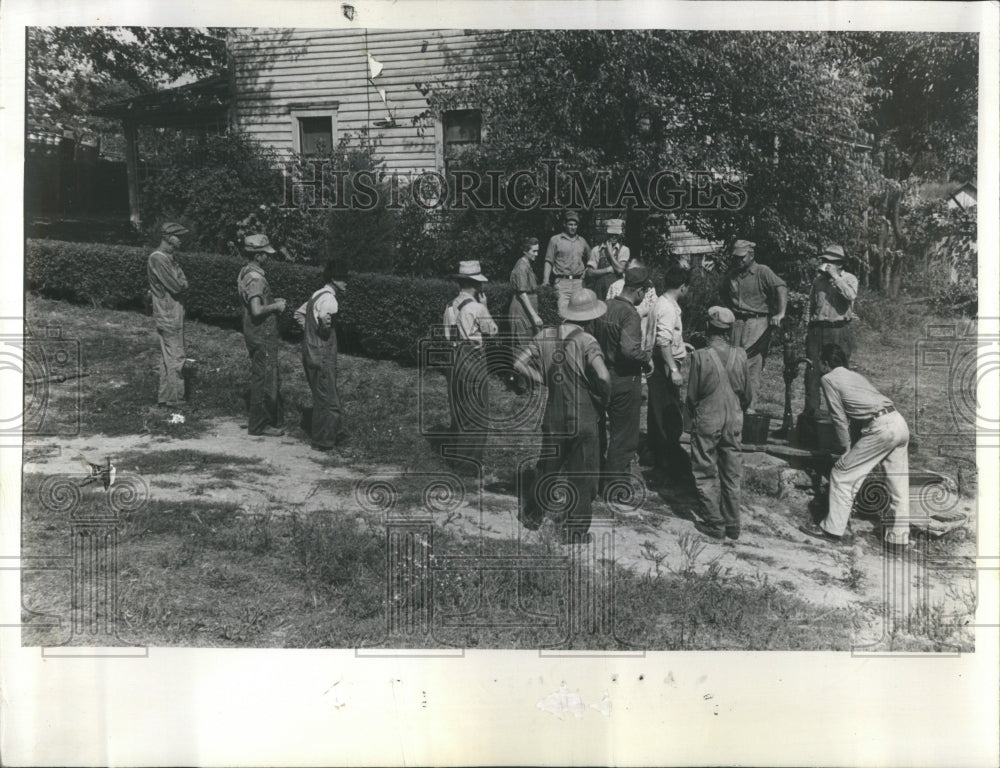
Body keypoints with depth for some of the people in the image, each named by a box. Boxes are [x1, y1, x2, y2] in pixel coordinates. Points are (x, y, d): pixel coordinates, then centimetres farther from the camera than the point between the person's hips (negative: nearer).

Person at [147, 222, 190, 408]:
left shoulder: (168, 258, 15)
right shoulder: (158, 258, -17)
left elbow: (182, 283, 12)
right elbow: (177, 286, -21)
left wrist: (180, 283, -7)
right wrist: (183, 283, -3)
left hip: (173, 313, 10)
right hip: (168, 314, -10)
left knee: (168, 356, 15)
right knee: (175, 357, -5)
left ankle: (165, 397, 23)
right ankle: (174, 399, 2)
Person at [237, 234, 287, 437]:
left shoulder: (246, 273, 10)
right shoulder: (255, 279, -22)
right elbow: (257, 311, -30)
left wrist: (273, 302, 12)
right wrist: (276, 307, -15)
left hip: (258, 334, 10)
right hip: (262, 336, -10)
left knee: (261, 377, 18)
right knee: (265, 379, -1)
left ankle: (274, 418, 29)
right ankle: (259, 425, 9)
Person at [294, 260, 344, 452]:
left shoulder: (316, 295, 12)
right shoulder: (329, 298, -18)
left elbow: (299, 314, 24)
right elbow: (324, 316, -36)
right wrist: (326, 331, -16)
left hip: (310, 352, 10)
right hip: (323, 355, -10)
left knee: (320, 398, 19)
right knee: (329, 400, 0)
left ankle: (319, 436, 29)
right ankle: (324, 441, 7)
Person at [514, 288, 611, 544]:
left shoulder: (545, 336, -1)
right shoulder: (586, 342, -15)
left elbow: (519, 363, -2)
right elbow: (603, 377, -27)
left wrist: (545, 380, 5)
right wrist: (602, 401, -8)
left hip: (553, 415, 5)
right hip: (583, 417, -4)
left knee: (547, 467, 22)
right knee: (581, 475, 10)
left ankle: (532, 515, 37)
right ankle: (575, 530, 18)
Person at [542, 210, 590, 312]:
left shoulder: (582, 241, 16)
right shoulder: (555, 240, 5)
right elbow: (549, 261, 3)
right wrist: (546, 279, -8)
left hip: (578, 282, 4)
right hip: (562, 281, -4)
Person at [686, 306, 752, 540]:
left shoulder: (700, 356, -15)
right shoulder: (740, 355, -5)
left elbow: (692, 395, -8)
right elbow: (748, 394, 3)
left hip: (707, 421, -4)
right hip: (734, 421, 4)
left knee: (706, 474, 9)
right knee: (732, 475, 13)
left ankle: (715, 524, 12)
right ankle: (732, 525, 20)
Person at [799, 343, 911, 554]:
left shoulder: (828, 379, 4)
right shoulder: (855, 375, 27)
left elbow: (839, 417, 2)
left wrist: (847, 448, 11)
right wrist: (852, 449, 29)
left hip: (881, 427, -8)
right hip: (900, 423, 8)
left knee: (842, 473, 4)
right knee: (899, 485, 11)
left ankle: (832, 529, 9)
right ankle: (898, 539, 17)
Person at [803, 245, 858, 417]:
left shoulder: (849, 279, 1)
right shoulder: (818, 280, 13)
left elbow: (850, 295, -21)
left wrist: (834, 276, -17)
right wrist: (808, 328, 15)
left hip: (840, 330, -3)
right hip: (817, 329, 4)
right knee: (812, 370, 0)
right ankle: (811, 408, 7)